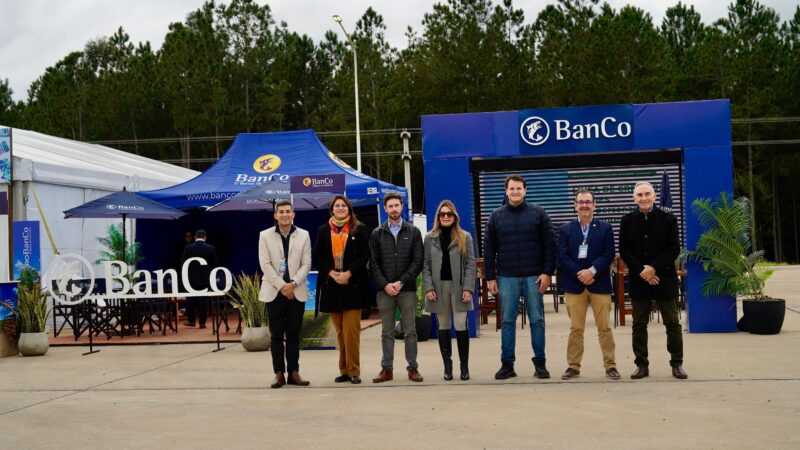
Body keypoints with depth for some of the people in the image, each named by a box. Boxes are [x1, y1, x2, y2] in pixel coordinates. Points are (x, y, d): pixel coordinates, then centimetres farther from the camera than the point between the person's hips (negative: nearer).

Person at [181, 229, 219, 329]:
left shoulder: (188, 248, -4)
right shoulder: (211, 248, -4)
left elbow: (183, 263, -2)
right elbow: (215, 264, -2)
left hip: (191, 278, 0)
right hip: (205, 279, 0)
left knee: (191, 300, 12)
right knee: (203, 301, 4)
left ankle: (191, 320, 18)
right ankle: (202, 322, 4)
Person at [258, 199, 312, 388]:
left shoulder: (303, 235, 6)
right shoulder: (265, 236, 3)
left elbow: (306, 264, 2)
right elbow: (265, 264, -4)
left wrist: (293, 284, -11)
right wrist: (282, 286, -11)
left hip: (296, 292, 1)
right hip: (274, 292, -1)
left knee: (294, 334, 4)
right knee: (276, 335, 2)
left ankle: (294, 372, 9)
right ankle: (279, 373, 6)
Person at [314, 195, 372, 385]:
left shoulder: (358, 229, 4)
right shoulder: (323, 231, 11)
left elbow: (364, 255, -1)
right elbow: (318, 257, 7)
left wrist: (348, 273, -12)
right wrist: (332, 273, -9)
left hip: (353, 285, -3)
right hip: (332, 286, 3)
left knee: (351, 330, -8)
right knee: (340, 332, 7)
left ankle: (353, 371, -2)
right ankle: (344, 370, 12)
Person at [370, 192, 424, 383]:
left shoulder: (413, 232, 5)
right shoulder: (377, 233, 8)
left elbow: (418, 261, -1)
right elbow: (373, 263, 4)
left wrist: (401, 282, -10)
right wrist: (385, 284, -10)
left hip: (407, 289, -1)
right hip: (384, 290, 1)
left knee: (410, 331, 3)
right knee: (387, 332, 6)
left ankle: (413, 368, 9)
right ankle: (386, 369, 10)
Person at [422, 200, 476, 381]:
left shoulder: (465, 237, 5)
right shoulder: (430, 238, 9)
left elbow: (470, 264, 0)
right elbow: (426, 265, 5)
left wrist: (468, 288, -9)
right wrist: (428, 288, -6)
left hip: (458, 287, -2)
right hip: (439, 287, 2)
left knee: (461, 325, -6)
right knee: (443, 326, 5)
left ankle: (464, 365, 5)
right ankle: (447, 366, 12)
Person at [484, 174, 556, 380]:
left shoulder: (538, 213, 3)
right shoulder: (496, 216, 7)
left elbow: (550, 245, 1)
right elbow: (489, 249, 7)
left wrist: (547, 272, -6)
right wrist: (490, 277, 2)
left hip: (534, 277, -1)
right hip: (507, 277, 1)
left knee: (537, 320, 3)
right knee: (507, 322, 4)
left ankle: (540, 363, 11)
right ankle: (507, 364, 11)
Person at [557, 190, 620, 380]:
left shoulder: (605, 228, 7)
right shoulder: (566, 229, 8)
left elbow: (609, 255, -2)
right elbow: (562, 257, 0)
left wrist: (592, 271, -15)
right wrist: (580, 275, -11)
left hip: (599, 284, 0)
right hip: (574, 284, 1)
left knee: (604, 327, 2)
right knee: (575, 328, 4)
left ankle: (610, 365, 9)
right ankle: (573, 365, 11)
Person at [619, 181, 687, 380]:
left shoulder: (668, 219, 0)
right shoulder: (627, 221, 4)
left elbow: (674, 249, -4)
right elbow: (624, 251, 1)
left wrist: (654, 268, -15)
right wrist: (641, 271, -10)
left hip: (664, 278, -1)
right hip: (638, 280, 1)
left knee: (672, 323, 4)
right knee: (639, 325, 5)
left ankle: (677, 363, 13)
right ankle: (641, 365, 13)